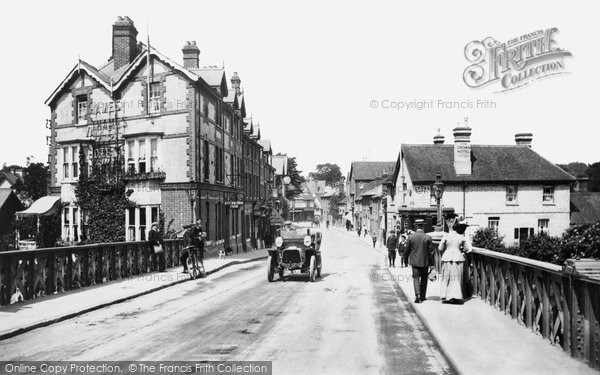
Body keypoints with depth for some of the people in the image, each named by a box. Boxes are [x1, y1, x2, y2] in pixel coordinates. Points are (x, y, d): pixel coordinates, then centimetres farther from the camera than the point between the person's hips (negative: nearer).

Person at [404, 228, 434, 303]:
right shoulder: (428, 237, -1)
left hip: (414, 261, -1)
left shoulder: (410, 237, 0)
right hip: (425, 261, 1)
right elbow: (430, 251, -3)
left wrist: (406, 258, 15)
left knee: (416, 278, 2)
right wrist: (431, 262, 1)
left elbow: (407, 250, 2)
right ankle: (422, 296, 19)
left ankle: (417, 295, -17)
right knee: (424, 279, 13)